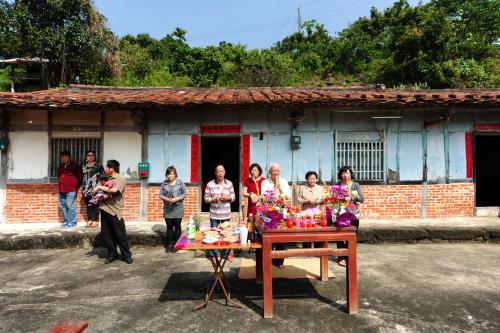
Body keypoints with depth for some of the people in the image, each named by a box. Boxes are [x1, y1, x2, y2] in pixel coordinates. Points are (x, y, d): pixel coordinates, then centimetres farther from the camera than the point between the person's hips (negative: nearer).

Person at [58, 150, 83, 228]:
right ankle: (66, 221, 19)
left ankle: (72, 222, -1)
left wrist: (76, 186, 2)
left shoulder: (75, 166, -3)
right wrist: (61, 183, 19)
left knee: (70, 206, -8)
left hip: (71, 190, -7)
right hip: (61, 190, 7)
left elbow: (80, 177, 0)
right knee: (62, 206, 9)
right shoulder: (61, 167, 15)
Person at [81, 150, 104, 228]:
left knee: (95, 204, -5)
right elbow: (82, 177, 20)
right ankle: (89, 220, 14)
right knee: (88, 205, 8)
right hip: (86, 189, 5)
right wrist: (82, 188, 16)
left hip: (95, 188, -5)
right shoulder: (83, 166, 14)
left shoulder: (98, 165, -1)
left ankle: (95, 221, 1)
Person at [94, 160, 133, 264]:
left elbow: (113, 190, -25)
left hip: (115, 212, -7)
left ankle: (127, 255, 11)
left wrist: (99, 187, -15)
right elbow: (104, 191, 20)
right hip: (105, 210, 7)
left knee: (120, 235, 0)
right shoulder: (108, 179, 14)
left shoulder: (120, 179, -8)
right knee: (106, 235, 10)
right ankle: (112, 254, 23)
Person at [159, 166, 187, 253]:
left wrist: (176, 199, -17)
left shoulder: (180, 182, -2)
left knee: (177, 226, 6)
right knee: (169, 226, 9)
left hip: (177, 208, -2)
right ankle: (170, 244, 20)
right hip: (167, 209, 2)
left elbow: (184, 194, -3)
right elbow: (161, 195, 4)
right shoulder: (164, 183, 4)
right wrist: (166, 199, -16)